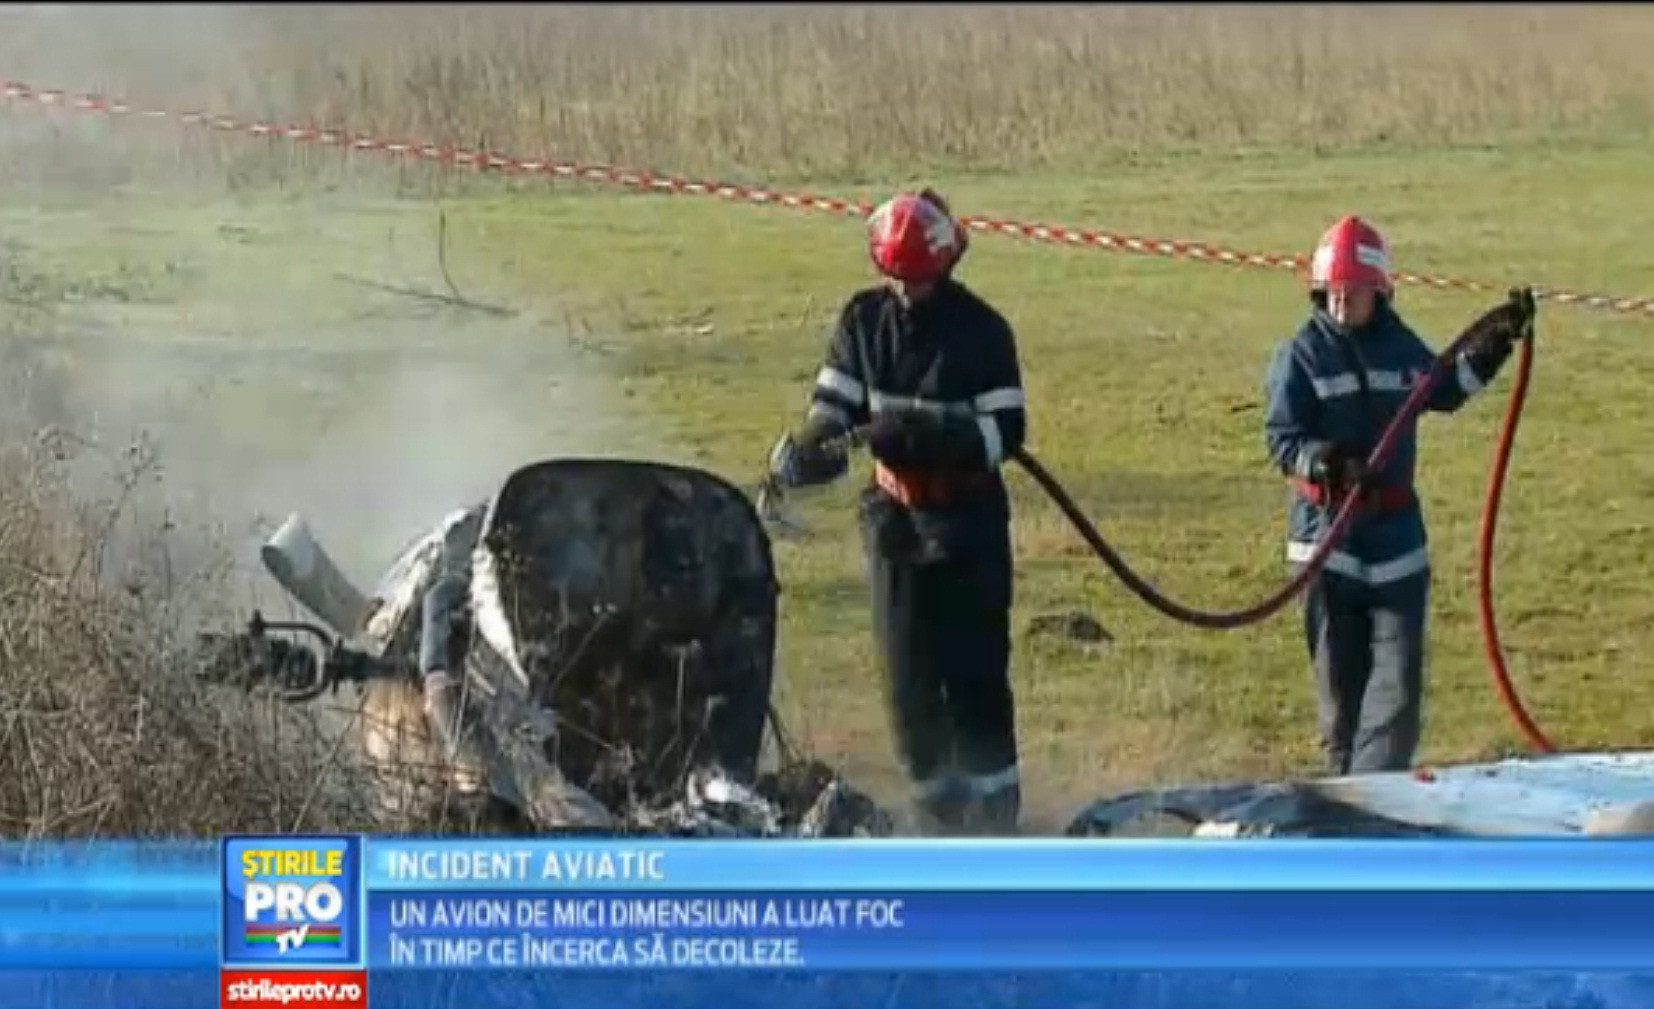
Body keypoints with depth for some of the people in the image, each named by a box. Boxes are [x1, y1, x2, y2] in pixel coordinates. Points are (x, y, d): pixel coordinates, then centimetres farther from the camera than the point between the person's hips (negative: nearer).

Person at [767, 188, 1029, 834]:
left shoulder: (980, 330, -8)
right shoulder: (864, 320, 3)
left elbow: (1005, 430, -10)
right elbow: (833, 405, 2)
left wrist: (932, 435, -26)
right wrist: (811, 449, -20)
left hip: (968, 519, -4)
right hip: (894, 516, 4)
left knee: (974, 671, -6)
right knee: (908, 677, 4)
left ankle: (993, 803, 2)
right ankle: (938, 805, 15)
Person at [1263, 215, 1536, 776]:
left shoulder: (1401, 347, 8)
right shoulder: (1301, 356, -4)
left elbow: (1443, 392, 27)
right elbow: (1281, 436, -10)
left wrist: (1494, 346, 19)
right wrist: (1323, 461, -29)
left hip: (1397, 530, 3)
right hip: (1328, 532, -3)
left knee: (1399, 674, -5)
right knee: (1340, 676, 4)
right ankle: (1347, 782, 14)